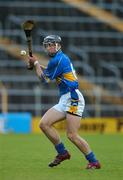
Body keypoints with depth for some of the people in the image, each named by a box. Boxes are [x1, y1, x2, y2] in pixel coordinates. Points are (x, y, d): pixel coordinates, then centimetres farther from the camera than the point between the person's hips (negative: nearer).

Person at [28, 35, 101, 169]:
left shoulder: (59, 59, -10)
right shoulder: (61, 58, 19)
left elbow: (45, 79, -2)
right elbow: (48, 72, 28)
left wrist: (36, 63, 10)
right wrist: (36, 64, 16)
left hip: (73, 99, -10)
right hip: (64, 101, 10)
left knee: (72, 135, -14)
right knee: (44, 124, 1)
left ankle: (94, 162, -5)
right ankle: (62, 153, 8)